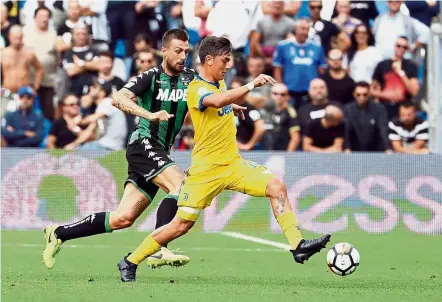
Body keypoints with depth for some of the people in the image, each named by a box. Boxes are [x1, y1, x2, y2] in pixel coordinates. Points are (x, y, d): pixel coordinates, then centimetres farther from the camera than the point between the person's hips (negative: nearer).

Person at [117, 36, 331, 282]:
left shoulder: (219, 83, 9)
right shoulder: (197, 88, -16)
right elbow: (217, 101, -41)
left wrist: (232, 107, 20)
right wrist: (251, 85, -42)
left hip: (233, 164, 7)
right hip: (206, 169, -7)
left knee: (277, 187, -12)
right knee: (182, 224, -5)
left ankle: (297, 246, -15)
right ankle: (130, 262, 10)